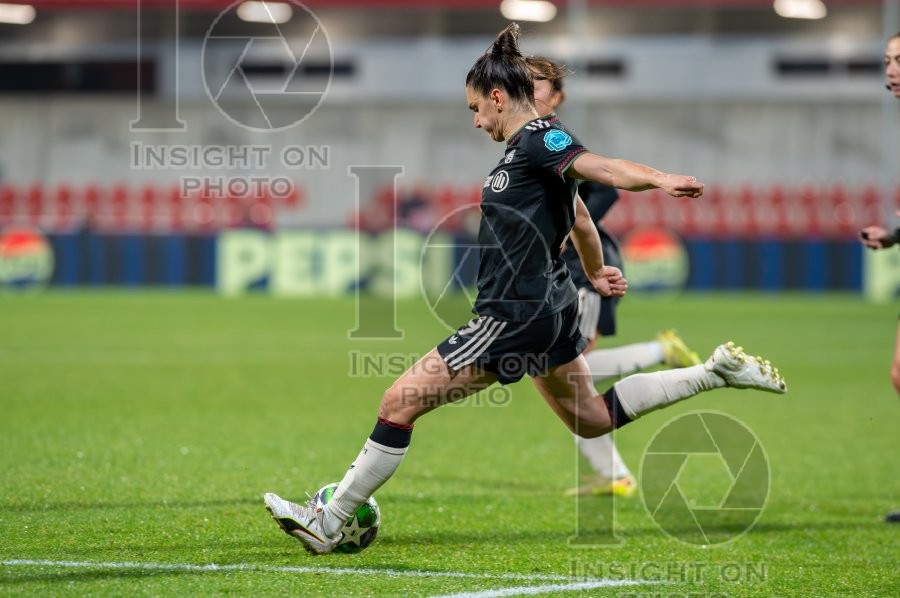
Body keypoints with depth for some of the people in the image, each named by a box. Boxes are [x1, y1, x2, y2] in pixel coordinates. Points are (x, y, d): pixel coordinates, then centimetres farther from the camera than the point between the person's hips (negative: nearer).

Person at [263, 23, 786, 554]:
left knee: (401, 402, -9)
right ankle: (715, 372, 23)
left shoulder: (538, 137, -14)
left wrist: (659, 179, -48)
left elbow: (606, 170, -29)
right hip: (551, 307, 11)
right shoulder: (530, 145, 14)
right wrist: (596, 273, 43)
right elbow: (580, 218, 27)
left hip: (516, 316, -11)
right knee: (591, 419, 25)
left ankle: (328, 524, -4)